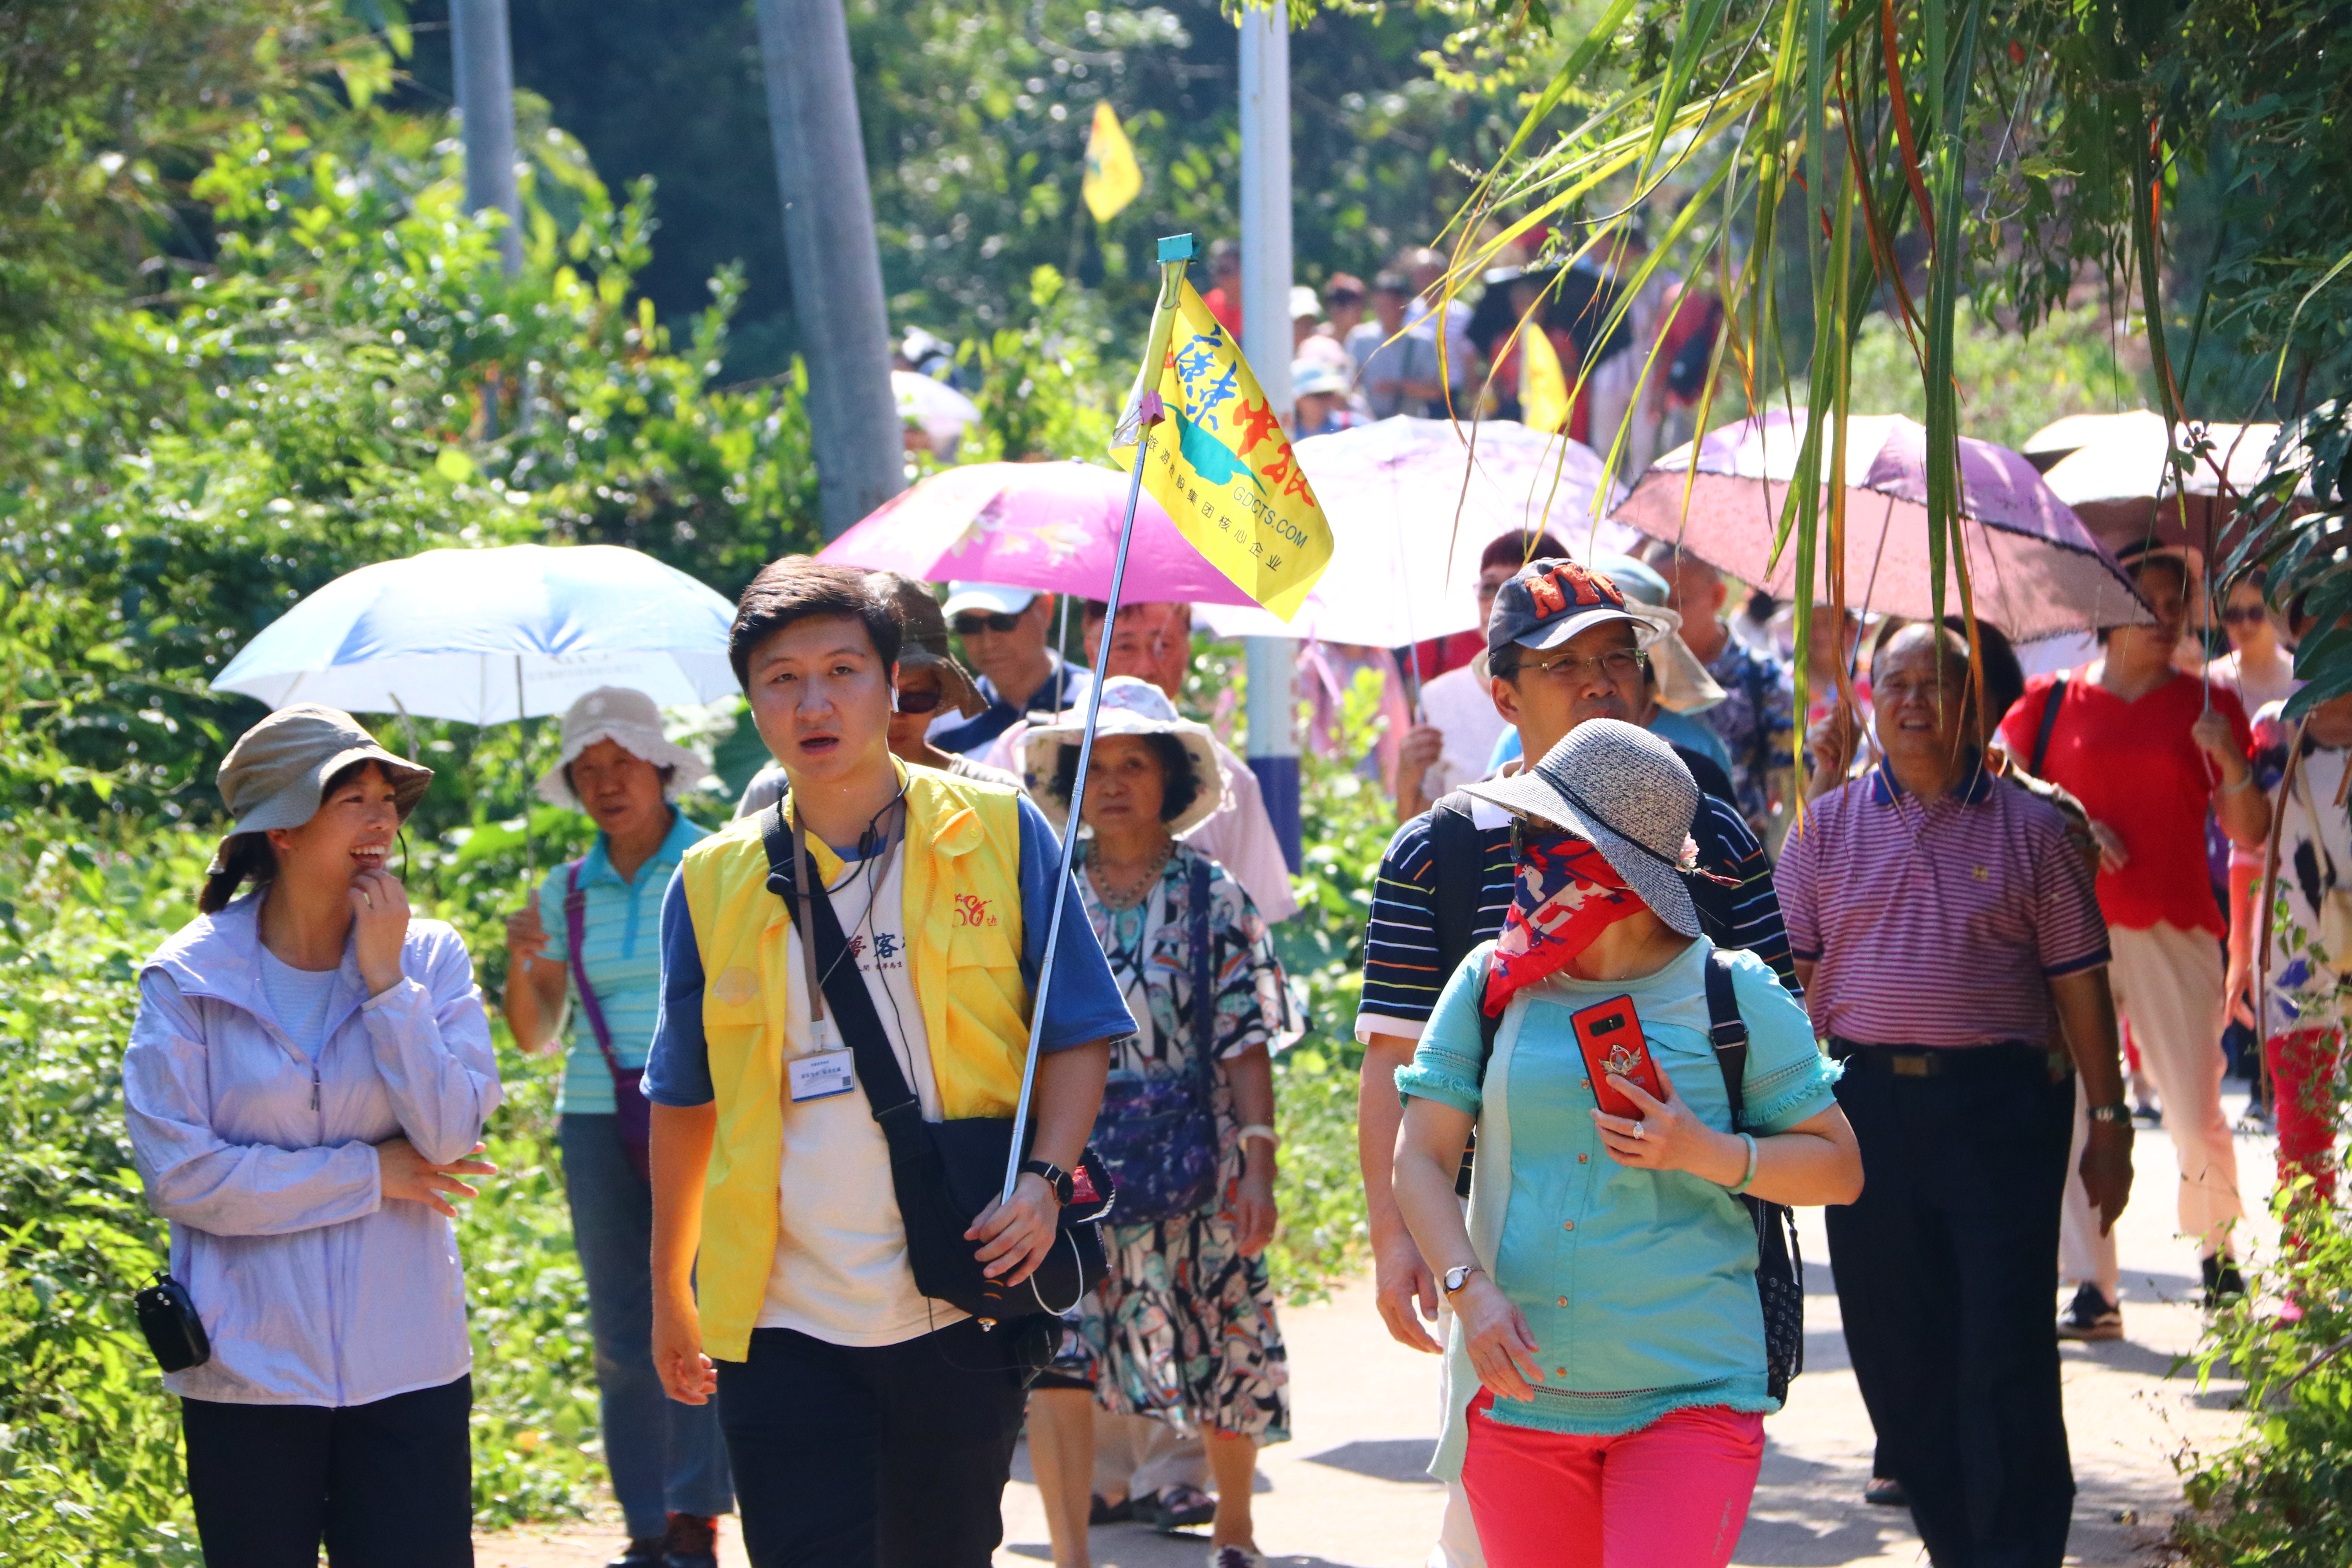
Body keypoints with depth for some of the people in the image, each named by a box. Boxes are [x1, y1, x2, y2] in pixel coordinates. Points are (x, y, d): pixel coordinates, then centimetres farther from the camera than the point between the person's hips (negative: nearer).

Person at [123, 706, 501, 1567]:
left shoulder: (430, 958, 3)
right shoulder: (189, 978, -3)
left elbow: (449, 1135, -8)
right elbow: (178, 1173, -10)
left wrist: (385, 981, -13)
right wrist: (372, 1173, -9)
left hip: (406, 1361, 1)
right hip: (250, 1362, -1)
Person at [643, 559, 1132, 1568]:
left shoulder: (996, 838, 2)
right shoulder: (713, 886, 6)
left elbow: (1076, 1034, 4)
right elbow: (684, 1100, 15)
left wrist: (1045, 1179, -13)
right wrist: (669, 1294, 19)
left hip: (960, 1312, 0)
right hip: (781, 1323, 0)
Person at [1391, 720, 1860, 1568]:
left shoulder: (1732, 996, 1)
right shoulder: (1491, 983, 7)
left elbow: (1839, 1165, 3)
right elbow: (1421, 1158, 3)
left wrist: (1710, 1155, -15)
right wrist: (1469, 1289, -14)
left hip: (1689, 1394, -3)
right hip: (1519, 1395, 3)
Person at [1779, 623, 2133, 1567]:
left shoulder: (2030, 828, 5)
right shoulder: (1825, 828, 10)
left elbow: (2078, 982, 5)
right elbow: (1790, 977, 8)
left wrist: (2109, 1122, 3)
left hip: (2000, 1103, -2)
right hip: (1864, 1100, 3)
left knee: (2006, 1349, -7)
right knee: (1890, 1339, 6)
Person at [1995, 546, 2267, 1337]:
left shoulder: (2208, 706, 8)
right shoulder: (2052, 702, 8)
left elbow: (2250, 835, 6)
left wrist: (2234, 766, -12)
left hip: (2177, 932, 0)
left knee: (2195, 1116, -4)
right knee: (2076, 1110, -4)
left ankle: (2216, 1247, 22)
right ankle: (2093, 1291, 2)